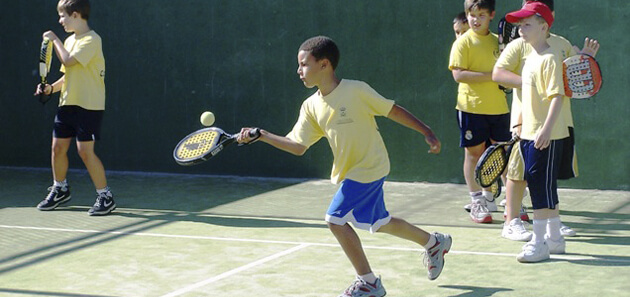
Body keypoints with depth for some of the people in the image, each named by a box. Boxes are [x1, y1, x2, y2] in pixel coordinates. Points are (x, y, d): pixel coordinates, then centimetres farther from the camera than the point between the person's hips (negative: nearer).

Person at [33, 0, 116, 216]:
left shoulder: (91, 40, -13)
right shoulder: (70, 41, 14)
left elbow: (69, 61, -24)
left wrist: (55, 40, -11)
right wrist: (51, 88, 7)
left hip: (88, 105, -8)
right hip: (67, 103, 8)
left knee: (85, 150, -11)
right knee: (58, 147, 11)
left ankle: (105, 197, -2)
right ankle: (60, 190, 29)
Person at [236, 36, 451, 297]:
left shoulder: (356, 91, -17)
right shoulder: (311, 107, 1)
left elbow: (394, 111, -9)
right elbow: (298, 146, -2)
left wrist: (427, 132, -10)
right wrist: (262, 136, -13)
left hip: (369, 167, -7)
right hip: (348, 172, 7)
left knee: (335, 218, -14)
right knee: (379, 223, 19)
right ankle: (434, 242, 42)